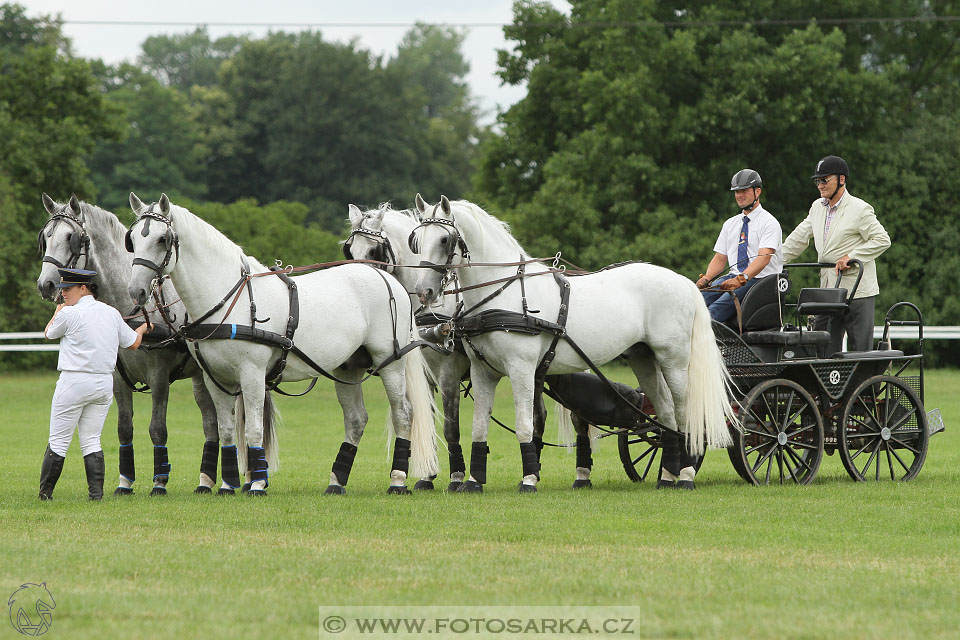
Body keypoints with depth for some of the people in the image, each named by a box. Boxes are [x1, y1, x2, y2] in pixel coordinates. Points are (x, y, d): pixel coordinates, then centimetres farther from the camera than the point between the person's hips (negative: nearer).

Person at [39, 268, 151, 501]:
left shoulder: (69, 313, -10)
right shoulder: (111, 313, 7)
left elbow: (49, 333, 9)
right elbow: (133, 342, 17)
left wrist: (57, 312, 29)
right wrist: (144, 328, 40)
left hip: (74, 382, -6)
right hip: (104, 384, 6)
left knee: (58, 441, 1)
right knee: (91, 441, 11)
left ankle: (45, 492, 3)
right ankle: (96, 492, 2)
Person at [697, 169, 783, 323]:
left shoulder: (769, 222, -2)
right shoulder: (730, 224, 21)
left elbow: (763, 258, -15)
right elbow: (720, 258, 18)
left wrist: (741, 279, -30)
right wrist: (706, 278, -4)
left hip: (760, 278, -6)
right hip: (734, 278, 6)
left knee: (717, 308, -31)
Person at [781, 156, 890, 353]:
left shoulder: (859, 209, -7)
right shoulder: (817, 207, 14)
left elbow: (882, 240, -10)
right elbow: (798, 239, 20)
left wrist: (851, 257, -16)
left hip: (857, 291, -7)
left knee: (859, 349, -4)